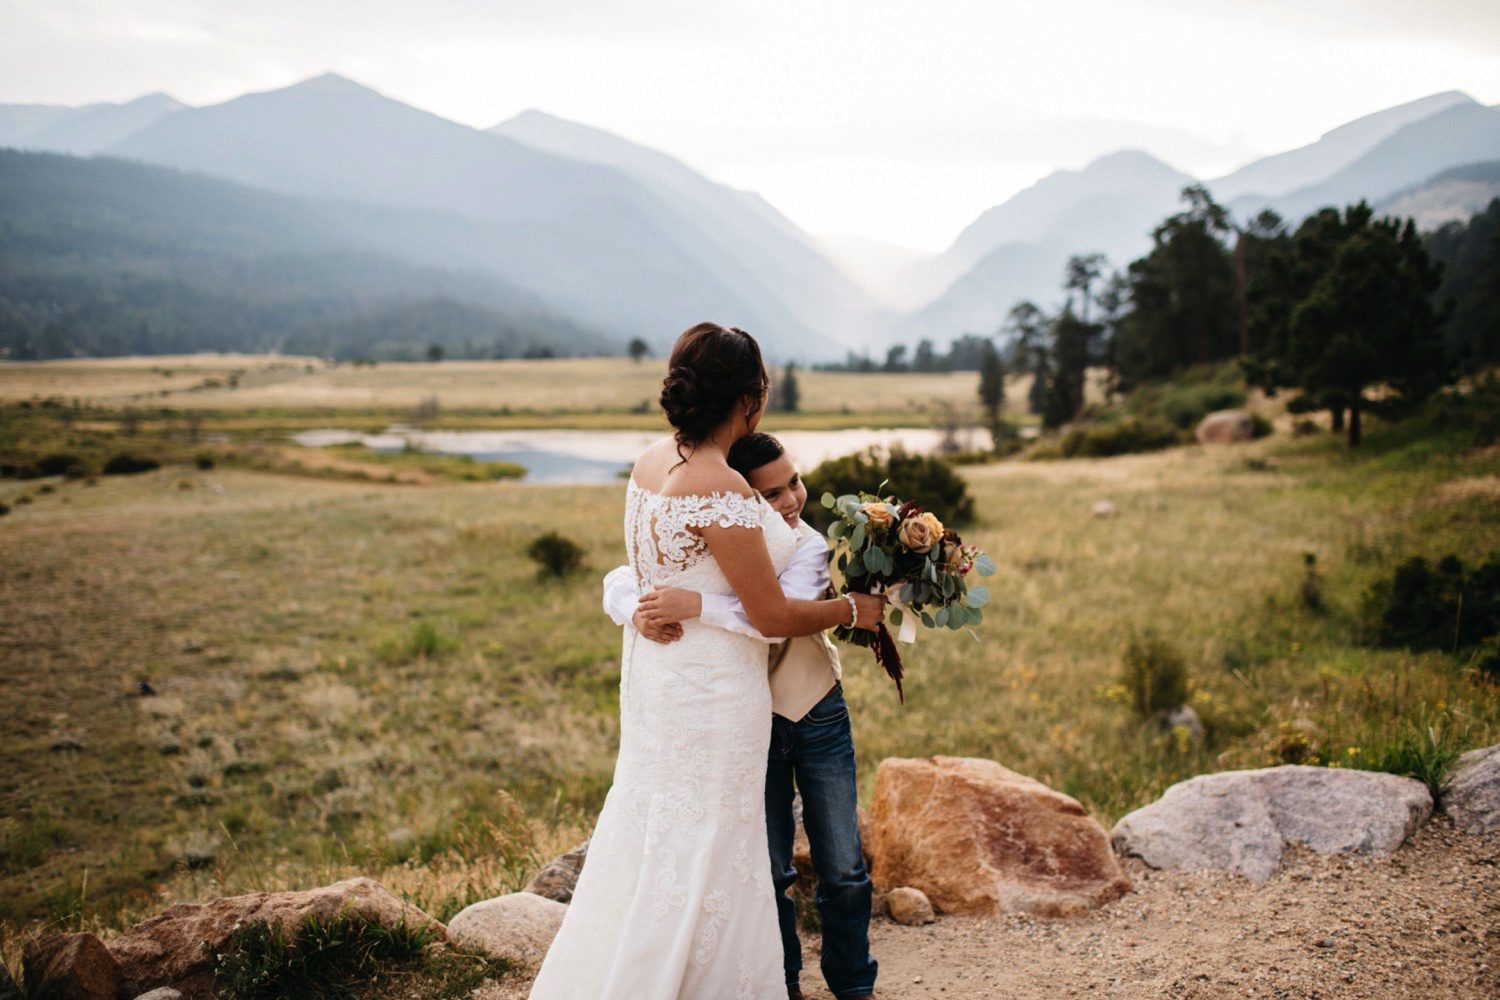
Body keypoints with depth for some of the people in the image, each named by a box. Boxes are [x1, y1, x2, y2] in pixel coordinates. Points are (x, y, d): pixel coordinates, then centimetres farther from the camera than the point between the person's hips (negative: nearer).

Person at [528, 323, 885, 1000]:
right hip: (712, 690, -9)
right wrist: (854, 610, -5)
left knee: (649, 837, 21)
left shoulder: (649, 463, 2)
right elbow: (773, 617, -19)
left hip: (655, 675, 9)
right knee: (703, 855, 5)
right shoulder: (720, 489, -24)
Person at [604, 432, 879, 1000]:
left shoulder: (808, 545, -18)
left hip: (819, 715, 0)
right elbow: (620, 581, -13)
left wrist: (695, 605, -48)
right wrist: (640, 612, -36)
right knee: (768, 868, 11)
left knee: (843, 867, 8)